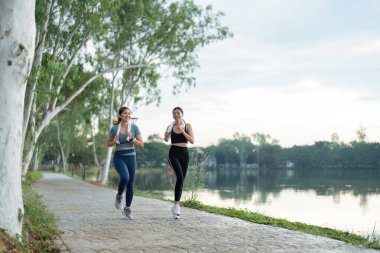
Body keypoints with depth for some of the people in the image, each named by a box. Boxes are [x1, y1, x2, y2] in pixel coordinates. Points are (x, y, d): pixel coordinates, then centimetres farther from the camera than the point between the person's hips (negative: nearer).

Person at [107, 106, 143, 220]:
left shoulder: (134, 127, 0)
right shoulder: (114, 128, 0)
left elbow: (141, 144, -1)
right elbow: (109, 144, 12)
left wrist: (131, 138, -16)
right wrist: (114, 141, -10)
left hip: (131, 156, 2)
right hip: (119, 156, -2)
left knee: (131, 184, 3)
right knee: (125, 177, -28)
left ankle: (127, 208, 20)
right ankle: (119, 196, 2)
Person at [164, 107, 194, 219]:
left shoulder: (187, 126, 3)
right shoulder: (170, 126, 5)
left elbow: (192, 141, -7)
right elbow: (166, 139, -8)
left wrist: (182, 131, -15)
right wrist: (166, 136, -30)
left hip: (184, 153, 2)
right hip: (173, 153, -2)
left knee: (181, 180, 6)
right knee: (180, 177, -22)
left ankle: (176, 206, 20)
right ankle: (177, 205, -18)